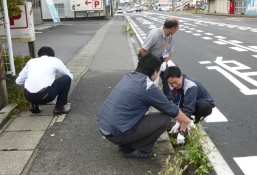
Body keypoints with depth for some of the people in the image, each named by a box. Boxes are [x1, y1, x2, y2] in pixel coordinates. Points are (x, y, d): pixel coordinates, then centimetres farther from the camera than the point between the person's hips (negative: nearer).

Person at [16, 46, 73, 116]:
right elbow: (70, 76, 23)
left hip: (28, 96, 5)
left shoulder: (31, 61, 21)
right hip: (44, 96, -5)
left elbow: (18, 81, 24)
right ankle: (59, 108, 13)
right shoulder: (55, 60, 13)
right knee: (67, 78, 14)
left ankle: (34, 106, 27)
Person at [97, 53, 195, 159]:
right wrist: (189, 122, 17)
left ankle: (126, 144, 22)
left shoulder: (129, 76, 10)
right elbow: (171, 109, 1)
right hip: (116, 133, -8)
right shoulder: (148, 87, -12)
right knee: (165, 119, -4)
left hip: (102, 126, 8)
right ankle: (132, 149, 5)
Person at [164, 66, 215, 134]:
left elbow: (188, 109, -41)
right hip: (190, 104, 6)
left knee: (203, 106, -40)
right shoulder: (174, 85, -18)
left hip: (205, 105, -5)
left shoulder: (190, 86, -37)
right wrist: (178, 123, -24)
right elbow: (177, 104, -15)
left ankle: (195, 122, -8)